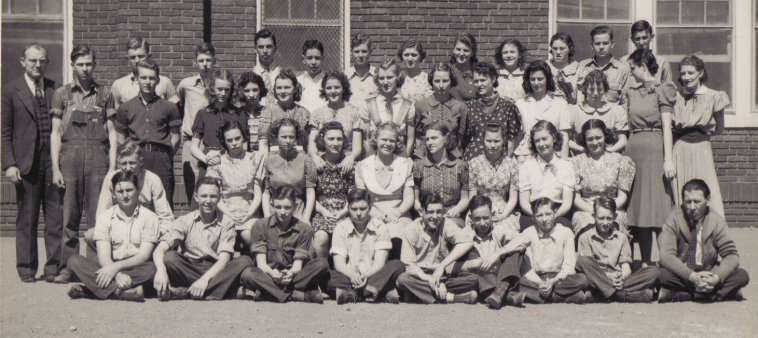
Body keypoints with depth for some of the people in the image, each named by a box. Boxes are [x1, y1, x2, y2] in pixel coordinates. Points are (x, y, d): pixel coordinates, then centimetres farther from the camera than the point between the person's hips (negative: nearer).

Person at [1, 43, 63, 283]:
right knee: (26, 218, 5)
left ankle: (54, 266, 8)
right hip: (26, 162, -2)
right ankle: (27, 268, 14)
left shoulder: (56, 90, 11)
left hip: (54, 161, 2)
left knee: (57, 216, 1)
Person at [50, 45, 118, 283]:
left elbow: (112, 132, 9)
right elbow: (55, 133, 8)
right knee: (69, 214, -1)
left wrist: (113, 167, 1)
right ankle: (67, 267, 5)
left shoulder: (105, 94, 11)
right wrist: (55, 168, 0)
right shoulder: (62, 94, 10)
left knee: (98, 215, -3)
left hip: (97, 156, 0)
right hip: (70, 155, 0)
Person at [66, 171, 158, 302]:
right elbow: (103, 256, -6)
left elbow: (144, 255, -8)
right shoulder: (105, 217, 7)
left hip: (136, 269, -2)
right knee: (74, 261, -21)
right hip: (110, 267, 2)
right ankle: (126, 292, -39)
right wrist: (118, 275, -26)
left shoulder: (149, 217, 2)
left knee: (152, 268, -35)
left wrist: (116, 267, -23)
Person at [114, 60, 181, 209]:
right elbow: (121, 138, 13)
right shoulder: (126, 108, 12)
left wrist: (165, 156, 1)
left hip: (161, 158, -1)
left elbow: (175, 137, 8)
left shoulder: (168, 107, 9)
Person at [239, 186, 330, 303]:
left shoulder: (304, 229, 2)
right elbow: (261, 262, -7)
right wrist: (272, 272, -30)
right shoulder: (260, 226, 1)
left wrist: (291, 273, -29)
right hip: (268, 276, -1)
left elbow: (298, 264, -5)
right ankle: (301, 295, -36)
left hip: (292, 276, 1)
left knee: (322, 264, -24)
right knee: (247, 274, -34)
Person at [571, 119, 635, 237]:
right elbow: (575, 198, 4)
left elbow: (622, 196, 7)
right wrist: (594, 211, -13)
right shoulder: (576, 162, 11)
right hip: (585, 211, 0)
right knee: (588, 227, -35)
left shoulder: (620, 160, 12)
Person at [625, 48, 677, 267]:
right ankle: (645, 262, 10)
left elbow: (666, 127, -8)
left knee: (657, 205, -8)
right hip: (634, 149, 6)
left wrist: (668, 159, -14)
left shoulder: (662, 90, -2)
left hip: (654, 150, -6)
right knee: (638, 207, 5)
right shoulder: (632, 93, 16)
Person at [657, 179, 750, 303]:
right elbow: (667, 256, -21)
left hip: (709, 276, 3)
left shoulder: (717, 221, -4)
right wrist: (692, 276, -35)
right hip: (682, 277, -3)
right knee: (661, 275, -34)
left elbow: (731, 255, -8)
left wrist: (717, 277, -29)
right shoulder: (673, 219, -11)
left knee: (742, 276, -22)